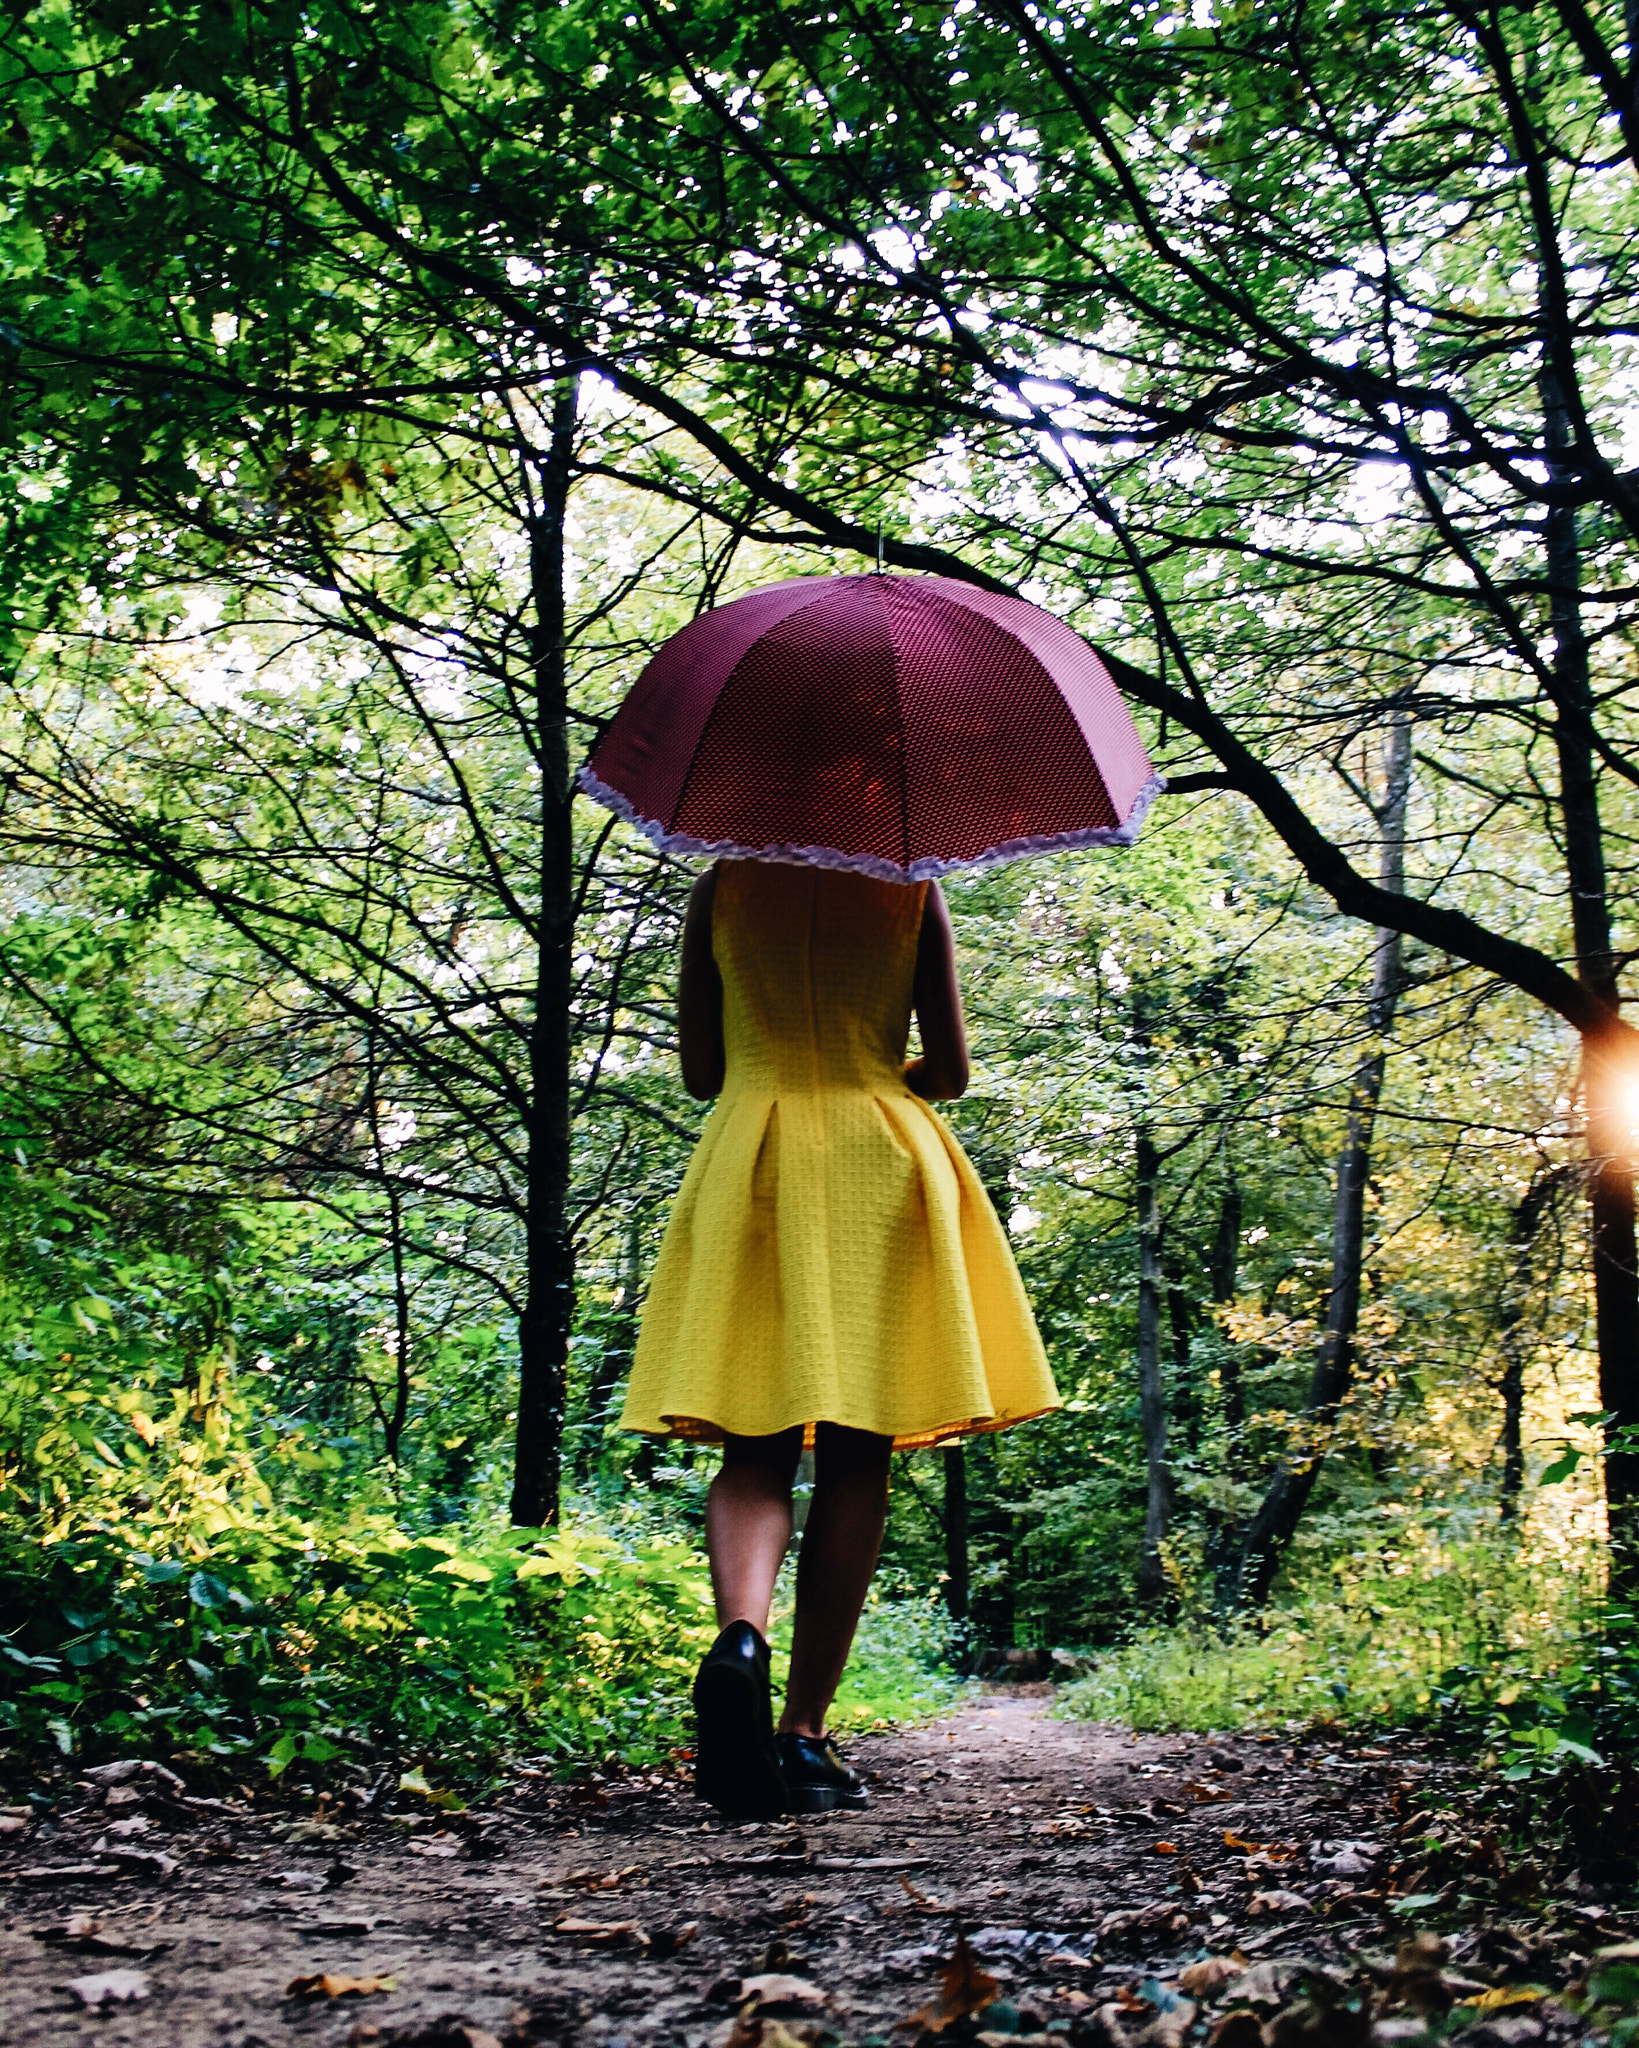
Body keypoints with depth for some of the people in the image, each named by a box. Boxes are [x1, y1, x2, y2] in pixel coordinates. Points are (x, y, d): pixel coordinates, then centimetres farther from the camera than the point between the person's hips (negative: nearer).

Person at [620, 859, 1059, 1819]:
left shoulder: (724, 884, 6)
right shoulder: (911, 886, 2)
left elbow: (701, 1071, 7)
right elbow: (950, 1072, 1)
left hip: (749, 1164, 1)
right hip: (882, 1165, -1)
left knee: (758, 1451, 3)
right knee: (856, 1459, 2)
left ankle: (742, 1630, -27)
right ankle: (805, 1733, 2)